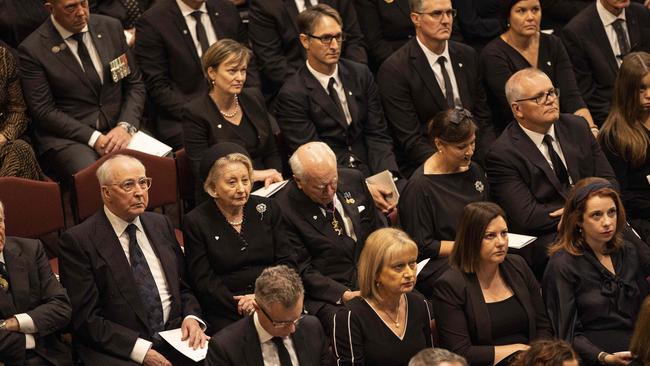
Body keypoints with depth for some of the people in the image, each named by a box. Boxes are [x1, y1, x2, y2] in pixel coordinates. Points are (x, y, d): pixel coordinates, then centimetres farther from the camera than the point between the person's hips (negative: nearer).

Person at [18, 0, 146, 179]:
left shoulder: (111, 27, 9)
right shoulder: (32, 50, -4)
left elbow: (135, 83, 12)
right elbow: (44, 111, -6)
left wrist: (126, 126, -6)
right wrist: (93, 138, -16)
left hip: (118, 129, 4)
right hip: (68, 137, -4)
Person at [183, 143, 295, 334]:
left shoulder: (267, 209, 12)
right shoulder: (196, 222, 3)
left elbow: (286, 263, 9)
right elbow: (204, 282, -1)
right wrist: (239, 306, -15)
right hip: (226, 314, -3)